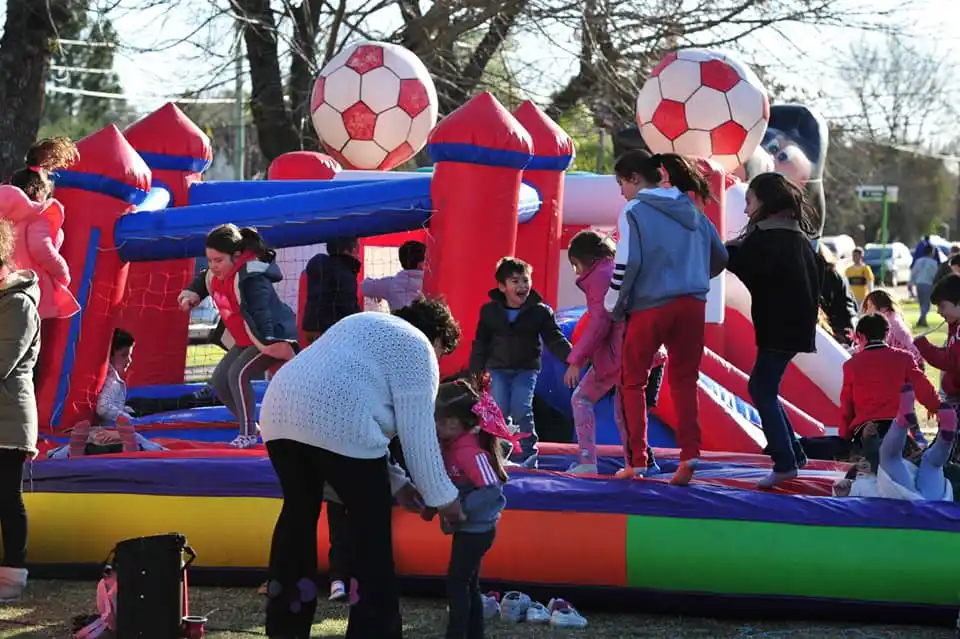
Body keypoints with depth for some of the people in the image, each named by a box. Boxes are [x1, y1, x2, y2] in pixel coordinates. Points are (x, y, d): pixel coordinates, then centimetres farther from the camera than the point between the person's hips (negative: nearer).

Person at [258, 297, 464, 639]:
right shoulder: (416, 348, 8)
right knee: (372, 529, 6)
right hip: (335, 422, -8)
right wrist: (443, 497, 11)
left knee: (299, 514, 22)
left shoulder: (368, 327, 33)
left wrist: (393, 482, 32)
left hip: (280, 412, 8)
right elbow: (417, 433, 2)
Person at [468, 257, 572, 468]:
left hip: (526, 369, -2)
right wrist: (475, 374, 4)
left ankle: (528, 456, -2)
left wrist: (571, 358, -27)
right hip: (498, 368, 2)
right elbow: (480, 344, 5)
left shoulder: (540, 311, -8)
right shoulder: (489, 311, -3)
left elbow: (555, 340, -9)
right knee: (498, 411, -9)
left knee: (521, 410, -14)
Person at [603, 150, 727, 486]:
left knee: (633, 382, 9)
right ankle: (689, 455, -6)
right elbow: (720, 256, 16)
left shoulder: (634, 211, -6)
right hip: (693, 305, 5)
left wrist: (613, 305, -1)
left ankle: (637, 461, 7)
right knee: (684, 380, 10)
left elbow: (627, 263, -12)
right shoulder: (690, 209, 12)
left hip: (650, 307, -5)